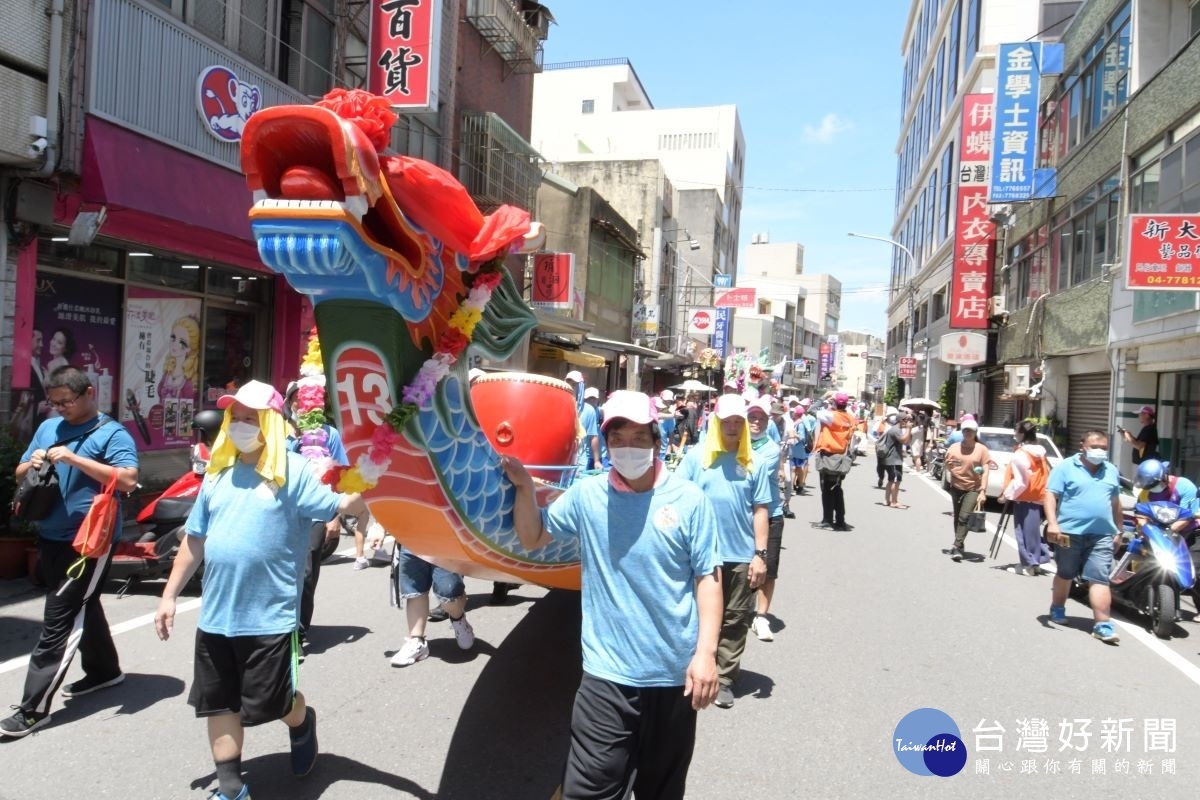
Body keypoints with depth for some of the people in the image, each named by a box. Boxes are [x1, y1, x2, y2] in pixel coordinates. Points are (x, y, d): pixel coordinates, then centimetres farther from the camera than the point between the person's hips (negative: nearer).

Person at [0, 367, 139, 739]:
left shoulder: (112, 433, -10)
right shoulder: (48, 428, 11)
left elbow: (128, 480, -23)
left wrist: (74, 458, -26)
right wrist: (32, 464, -7)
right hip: (50, 538, 8)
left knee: (58, 622, -5)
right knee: (82, 608, 20)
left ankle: (34, 707, 1)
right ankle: (104, 670, 37)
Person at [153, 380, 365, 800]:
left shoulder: (293, 471, -7)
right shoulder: (217, 474, 9)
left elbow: (344, 505, -15)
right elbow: (195, 540, 14)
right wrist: (170, 595, 15)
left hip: (270, 615, -6)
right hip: (215, 615, 6)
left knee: (271, 702, 5)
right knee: (218, 703, 14)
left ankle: (302, 724, 40)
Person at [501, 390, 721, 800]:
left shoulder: (689, 499, -8)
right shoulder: (587, 495, -3)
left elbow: (707, 579, -4)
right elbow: (532, 538, 9)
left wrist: (706, 652, -10)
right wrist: (525, 488, -6)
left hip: (673, 673, 0)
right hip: (606, 674, 0)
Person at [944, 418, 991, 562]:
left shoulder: (982, 449, -5)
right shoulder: (954, 447, 3)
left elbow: (985, 471, -6)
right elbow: (947, 465, 11)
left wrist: (982, 491, -13)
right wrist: (949, 467, -13)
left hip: (973, 488, -3)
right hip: (956, 487, 3)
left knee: (964, 517, -14)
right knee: (957, 517, 11)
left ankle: (957, 547, -13)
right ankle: (959, 545, 25)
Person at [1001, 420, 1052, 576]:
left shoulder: (1020, 455, -16)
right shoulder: (1040, 452, 10)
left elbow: (1020, 481, -18)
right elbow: (1047, 474, 14)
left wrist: (1007, 494, -9)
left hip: (1024, 498, -8)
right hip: (1038, 497, 8)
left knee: (1025, 531, -1)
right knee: (1033, 530, 15)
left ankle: (1028, 564, 3)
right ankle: (1036, 562, 19)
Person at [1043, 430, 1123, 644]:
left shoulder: (1111, 471, 14)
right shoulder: (1065, 467, -3)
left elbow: (1115, 503, 23)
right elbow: (1050, 496, -9)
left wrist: (1119, 530, 22)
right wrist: (1052, 523, -21)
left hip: (1101, 535, 3)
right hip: (1070, 532, -3)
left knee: (1100, 579, -5)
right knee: (1065, 574, 13)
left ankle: (1102, 624, -6)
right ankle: (1057, 609, 33)